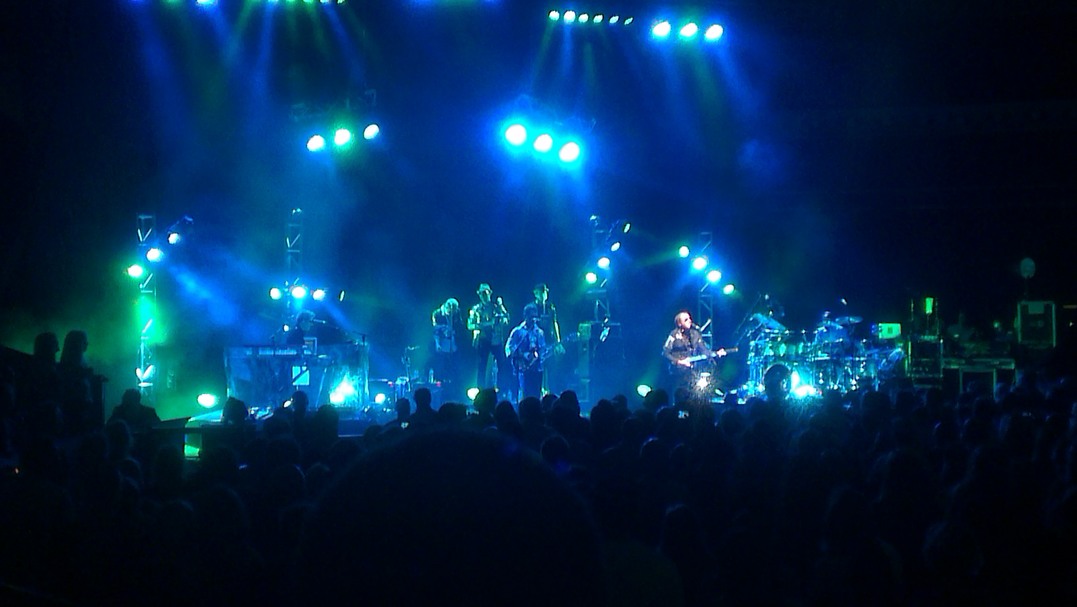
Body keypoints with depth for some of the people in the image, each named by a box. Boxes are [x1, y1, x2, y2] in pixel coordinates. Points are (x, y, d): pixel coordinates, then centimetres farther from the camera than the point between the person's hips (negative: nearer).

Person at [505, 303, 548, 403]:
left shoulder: (540, 332, 15)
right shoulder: (518, 331, 1)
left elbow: (543, 350, 15)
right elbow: (508, 348, -4)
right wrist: (522, 355, -17)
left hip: (537, 369, 5)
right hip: (523, 368, -5)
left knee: (536, 396, 3)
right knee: (524, 395, -14)